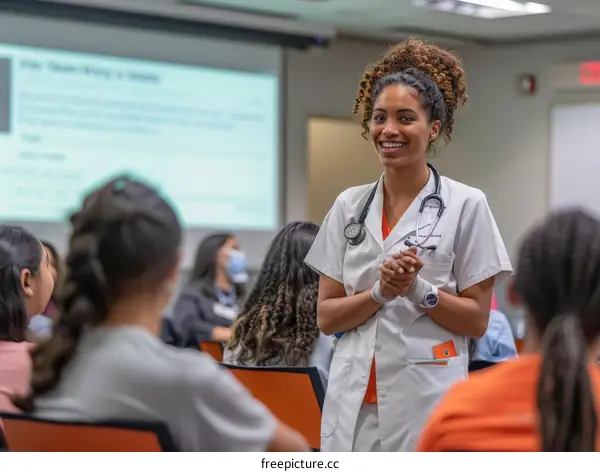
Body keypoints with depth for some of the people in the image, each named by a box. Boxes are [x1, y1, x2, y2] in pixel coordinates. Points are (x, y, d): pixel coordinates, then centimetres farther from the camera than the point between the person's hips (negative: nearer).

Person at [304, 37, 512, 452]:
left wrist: (417, 289, -17)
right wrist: (380, 293, -12)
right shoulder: (349, 206, 8)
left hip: (426, 404, -3)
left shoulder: (466, 205, -2)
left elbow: (477, 320, -3)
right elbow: (326, 317, 5)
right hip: (352, 403, 3)